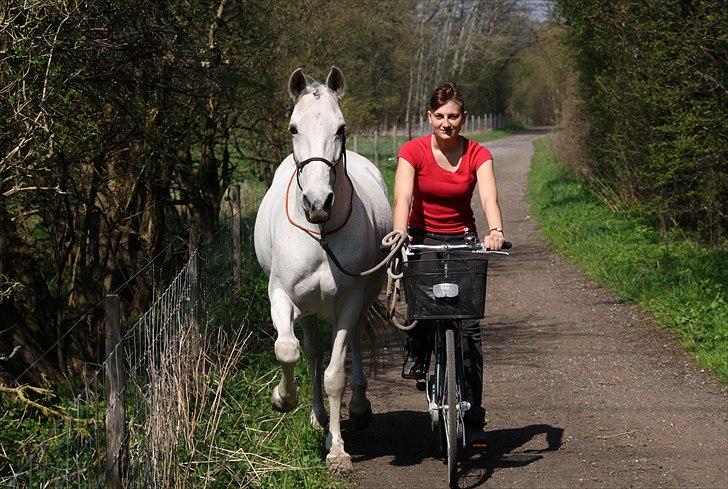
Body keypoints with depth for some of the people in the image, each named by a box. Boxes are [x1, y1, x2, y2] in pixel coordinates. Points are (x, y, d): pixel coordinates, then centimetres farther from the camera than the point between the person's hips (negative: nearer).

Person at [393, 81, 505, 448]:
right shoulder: (413, 151, -10)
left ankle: (473, 421, -4)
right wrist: (400, 234, -43)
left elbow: (489, 197, -23)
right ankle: (416, 354, 2)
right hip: (422, 238, -1)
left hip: (463, 241, 1)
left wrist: (495, 231, -43)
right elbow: (402, 198, -23)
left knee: (469, 328, -8)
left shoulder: (478, 155, -7)